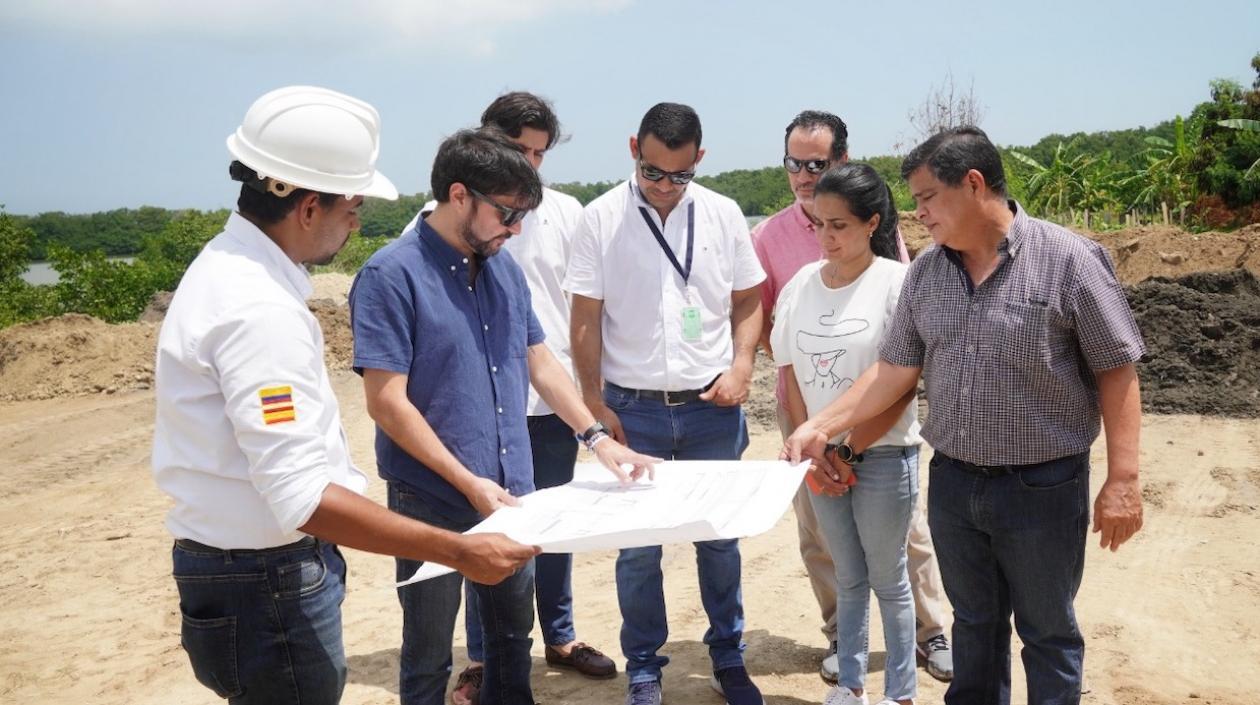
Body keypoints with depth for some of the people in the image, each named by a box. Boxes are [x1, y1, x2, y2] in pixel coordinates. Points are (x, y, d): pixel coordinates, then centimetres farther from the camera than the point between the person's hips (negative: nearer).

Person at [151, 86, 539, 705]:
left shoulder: (227, 265, 7)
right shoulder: (260, 311, -25)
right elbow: (302, 496, -30)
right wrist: (458, 553, -29)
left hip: (241, 567, 10)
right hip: (267, 586, -10)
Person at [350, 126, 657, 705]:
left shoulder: (505, 269, 5)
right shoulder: (392, 275, -15)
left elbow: (540, 363, 14)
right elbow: (387, 402, -18)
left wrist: (597, 439, 5)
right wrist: (468, 483, -20)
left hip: (511, 495, 6)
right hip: (433, 505, -6)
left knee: (513, 639, 20)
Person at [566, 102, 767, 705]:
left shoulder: (723, 215, 2)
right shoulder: (601, 219, -4)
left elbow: (748, 301, 10)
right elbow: (585, 321, -2)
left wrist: (741, 367, -4)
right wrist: (595, 404, -4)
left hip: (713, 407, 2)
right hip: (633, 408, -1)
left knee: (720, 537, 10)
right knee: (638, 546, 6)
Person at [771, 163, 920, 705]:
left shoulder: (897, 282, -11)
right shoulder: (801, 284, 2)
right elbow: (790, 374, 7)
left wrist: (850, 453, -11)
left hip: (883, 455, -4)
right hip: (822, 456, 4)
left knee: (887, 578, 7)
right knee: (848, 578, 15)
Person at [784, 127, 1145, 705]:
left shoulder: (1069, 259, -14)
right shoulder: (925, 271, 2)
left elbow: (1116, 371, -11)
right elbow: (896, 370, 5)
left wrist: (1122, 480, -14)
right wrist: (821, 426, -3)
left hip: (1042, 486, -4)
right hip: (952, 482, 5)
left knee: (1047, 633, 12)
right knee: (973, 623, 21)